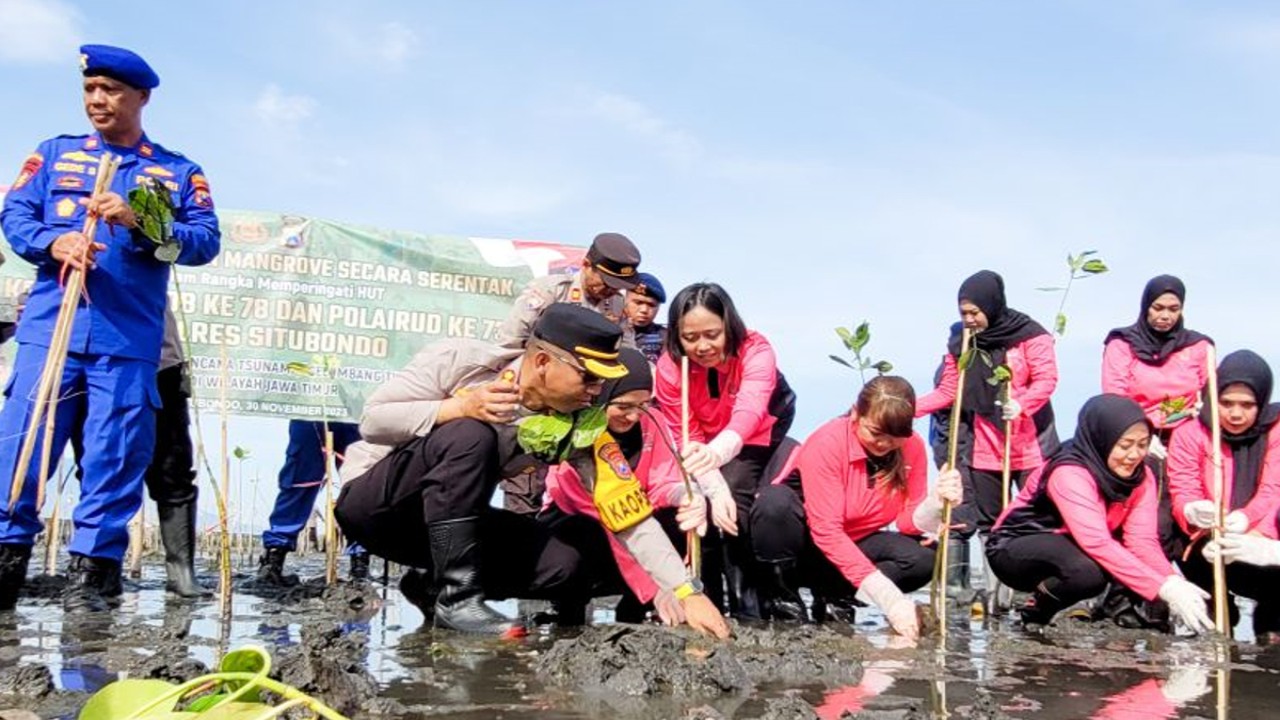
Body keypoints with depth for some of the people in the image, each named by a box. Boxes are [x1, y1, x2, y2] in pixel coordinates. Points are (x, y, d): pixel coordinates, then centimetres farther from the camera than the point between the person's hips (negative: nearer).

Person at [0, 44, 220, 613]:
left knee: (113, 456, -3)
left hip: (129, 341, -1)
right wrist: (54, 242, -14)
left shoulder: (179, 172, 12)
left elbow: (206, 242, 1)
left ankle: (92, 570, 4)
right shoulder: (55, 154, 16)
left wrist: (139, 223, -14)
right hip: (49, 329, 1)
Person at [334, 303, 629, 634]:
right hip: (370, 500, -4)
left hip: (445, 517, 5)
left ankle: (433, 583, 2)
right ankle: (456, 597, -27)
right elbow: (372, 420, -19)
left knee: (562, 563, -18)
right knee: (470, 436, -33)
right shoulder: (460, 360, -20)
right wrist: (461, 407, -31)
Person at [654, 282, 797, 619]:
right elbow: (685, 440, -23)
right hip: (708, 437, 3)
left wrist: (716, 452, -71)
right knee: (704, 504, -18)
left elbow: (749, 413, -51)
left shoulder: (756, 351, -35)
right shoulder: (670, 367, -26)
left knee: (737, 502, -23)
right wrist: (715, 490, -36)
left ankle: (747, 606, -13)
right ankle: (708, 600, -2)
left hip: (760, 437, -3)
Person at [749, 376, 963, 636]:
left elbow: (908, 522, -9)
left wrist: (936, 502, -34)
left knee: (923, 558, -23)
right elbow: (826, 530, -32)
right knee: (774, 501, -36)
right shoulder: (827, 442, -26)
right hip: (805, 541, -4)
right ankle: (782, 595, -16)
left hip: (852, 545, 4)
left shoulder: (913, 447, -11)